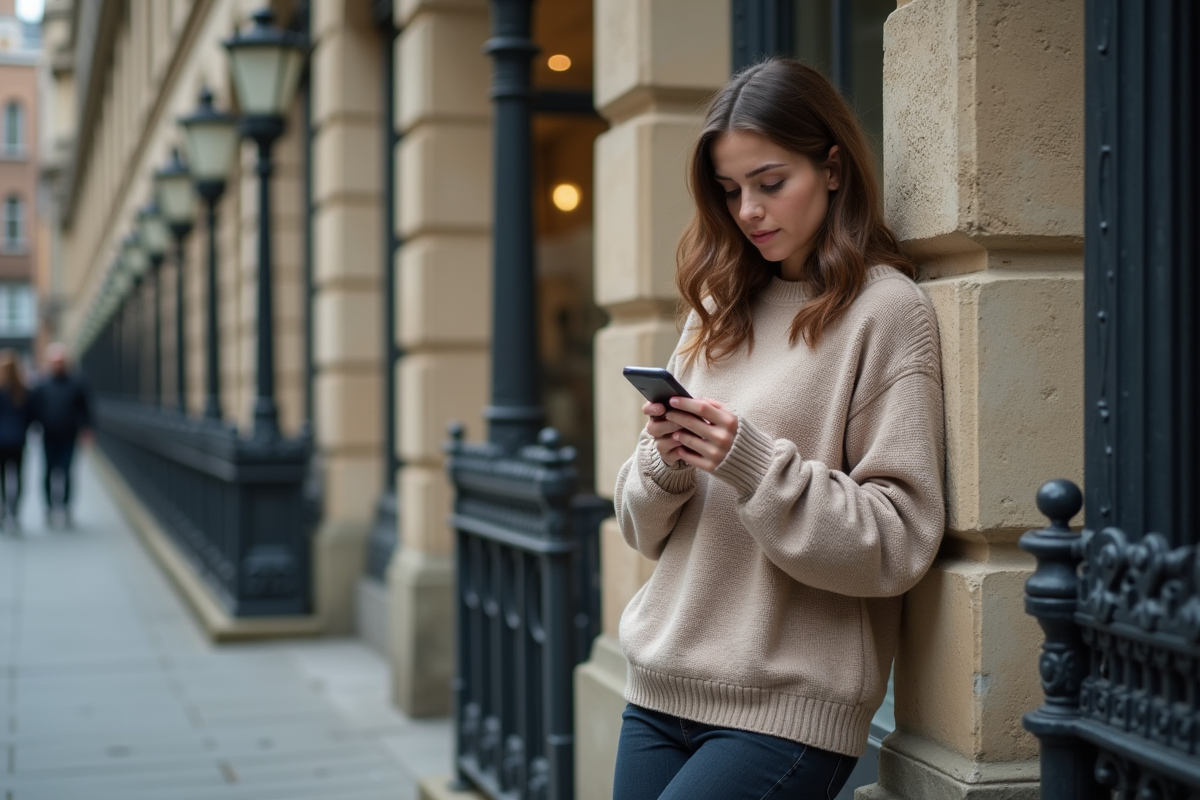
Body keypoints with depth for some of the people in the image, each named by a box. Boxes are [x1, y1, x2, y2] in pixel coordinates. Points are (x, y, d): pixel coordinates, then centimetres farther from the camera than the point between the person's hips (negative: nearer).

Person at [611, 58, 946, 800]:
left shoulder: (889, 309, -5)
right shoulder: (719, 312, 12)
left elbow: (896, 542, -11)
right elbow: (645, 528, 13)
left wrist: (752, 461, -20)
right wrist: (666, 461, -7)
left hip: (786, 709, -5)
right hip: (660, 688, 6)